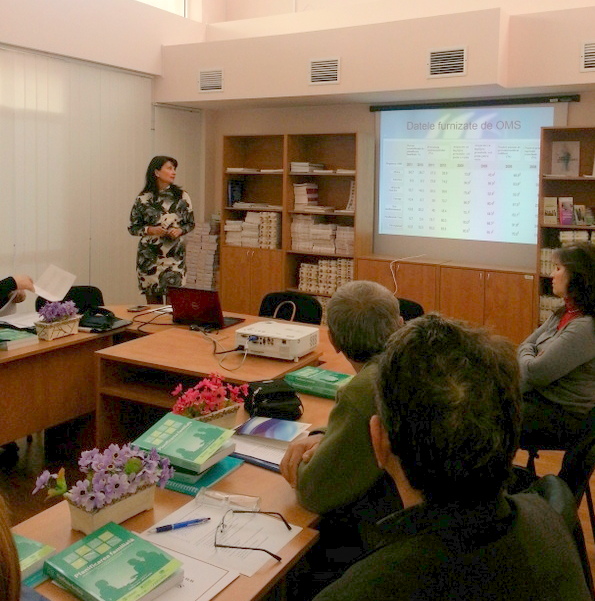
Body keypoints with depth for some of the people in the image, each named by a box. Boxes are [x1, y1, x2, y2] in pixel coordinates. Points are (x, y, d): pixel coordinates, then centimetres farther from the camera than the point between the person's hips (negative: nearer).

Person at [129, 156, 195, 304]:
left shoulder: (182, 196, 4)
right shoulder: (143, 199, 0)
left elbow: (191, 223, 12)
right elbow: (132, 227, 5)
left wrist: (180, 230, -8)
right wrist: (149, 230, -13)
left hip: (175, 254, 1)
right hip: (150, 256, 0)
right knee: (153, 299, 5)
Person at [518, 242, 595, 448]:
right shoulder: (564, 314, 6)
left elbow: (534, 373, -25)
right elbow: (527, 345, 12)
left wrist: (527, 360, -3)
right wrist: (532, 360, -10)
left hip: (566, 415, -9)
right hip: (541, 394, 9)